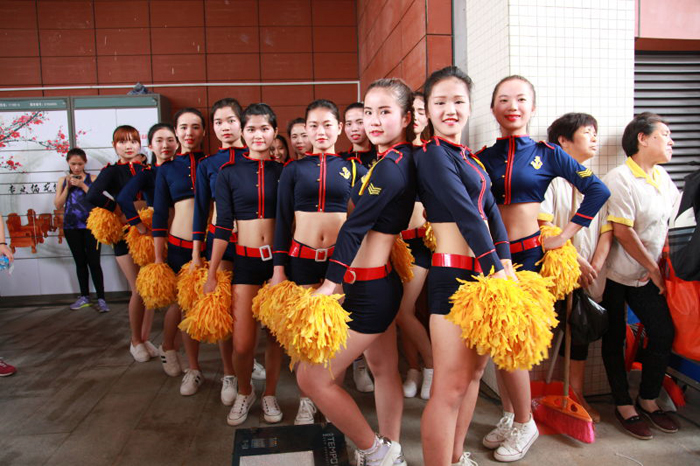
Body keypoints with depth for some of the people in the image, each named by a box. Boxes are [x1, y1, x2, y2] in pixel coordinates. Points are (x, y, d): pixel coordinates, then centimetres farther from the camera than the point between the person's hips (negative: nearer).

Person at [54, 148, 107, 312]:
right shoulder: (62, 181, 9)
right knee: (80, 262, 11)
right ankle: (84, 297, 21)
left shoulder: (92, 179, 1)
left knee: (94, 262, -5)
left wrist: (82, 185, -13)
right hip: (71, 227, 3)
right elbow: (58, 205, 4)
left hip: (90, 225, -3)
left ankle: (101, 299, -1)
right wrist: (68, 186, -5)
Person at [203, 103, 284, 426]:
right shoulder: (229, 172, 1)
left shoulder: (283, 171, 4)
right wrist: (211, 274, -1)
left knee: (276, 334, 9)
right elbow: (223, 227, 0)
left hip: (277, 257, 1)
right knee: (242, 344, -3)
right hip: (245, 260, -1)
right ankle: (244, 393, 28)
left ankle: (270, 395, 32)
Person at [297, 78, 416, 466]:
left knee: (312, 376, -2)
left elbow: (355, 226, -21)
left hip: (368, 288, -10)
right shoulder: (403, 159, 10)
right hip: (382, 279, 10)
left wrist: (331, 283, -19)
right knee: (384, 370, 19)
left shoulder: (391, 166, -20)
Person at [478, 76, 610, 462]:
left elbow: (598, 190, -1)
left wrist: (565, 235, -6)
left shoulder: (546, 153, 1)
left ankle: (524, 424, 18)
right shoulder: (483, 157, 7)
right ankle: (508, 416, 29)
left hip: (528, 254, -3)